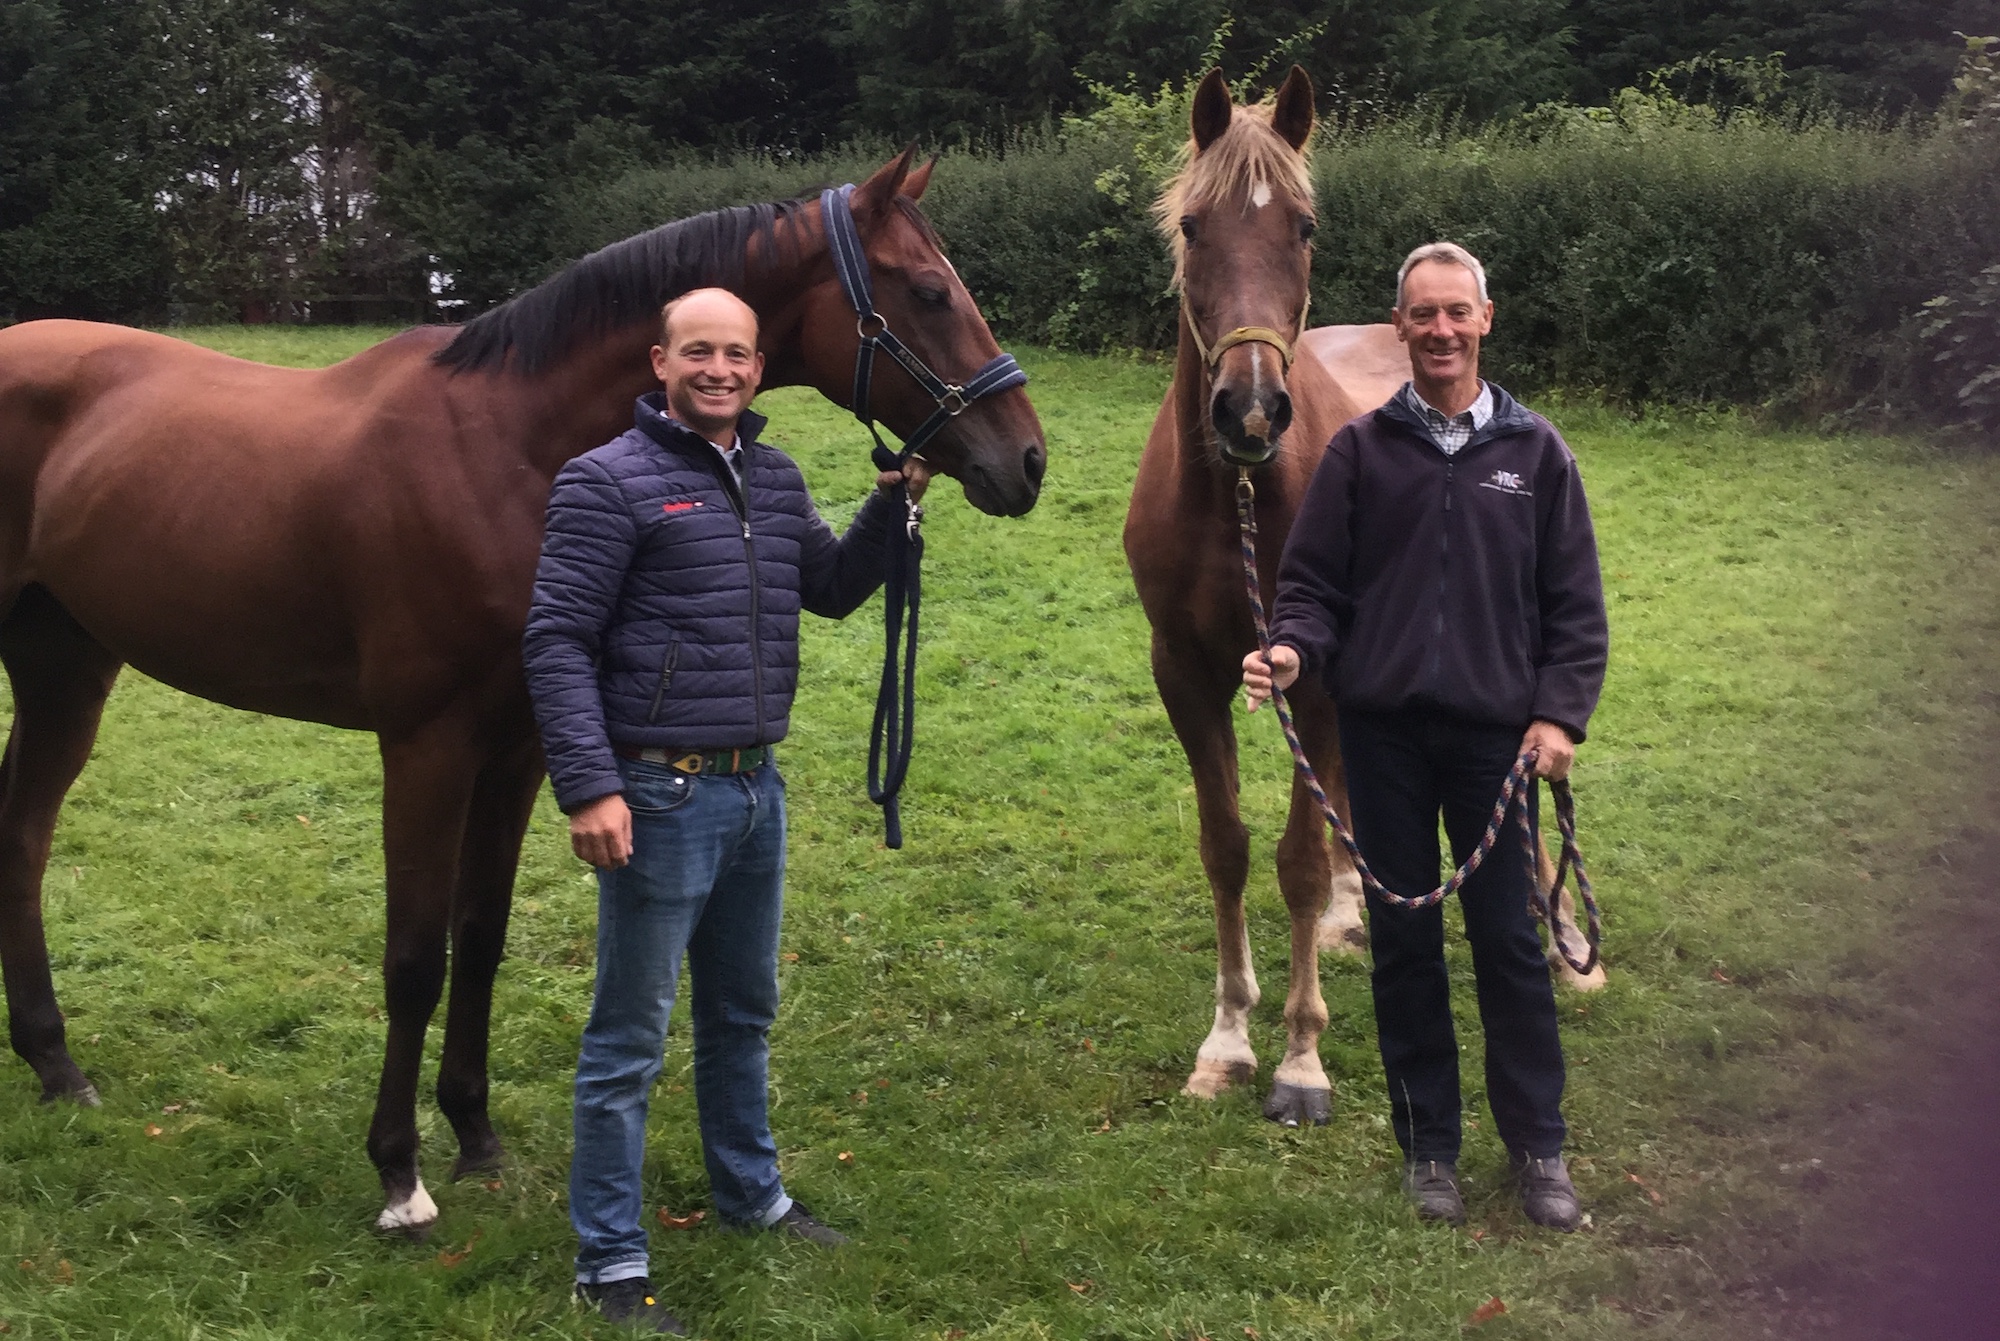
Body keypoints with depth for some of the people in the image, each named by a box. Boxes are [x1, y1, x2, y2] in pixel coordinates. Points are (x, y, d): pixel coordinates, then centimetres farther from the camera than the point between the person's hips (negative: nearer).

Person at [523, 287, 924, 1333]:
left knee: (745, 1013, 22)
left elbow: (833, 590, 19)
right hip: (660, 795, -7)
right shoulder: (609, 482, -12)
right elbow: (557, 644, -15)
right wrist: (588, 788, -23)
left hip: (757, 787, 7)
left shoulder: (774, 479, 9)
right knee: (629, 1040, 2)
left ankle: (751, 1196, 40)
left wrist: (893, 501, 3)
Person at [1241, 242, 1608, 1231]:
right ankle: (1428, 1146, 21)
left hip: (1496, 734, -1)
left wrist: (1559, 714, -7)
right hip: (1384, 731, 1)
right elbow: (1312, 581, 4)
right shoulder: (1359, 451, 4)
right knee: (1404, 943, 8)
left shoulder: (1535, 452, 4)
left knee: (1509, 942, 4)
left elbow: (1576, 604, 4)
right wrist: (1290, 649, -16)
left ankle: (1538, 1146, 17)